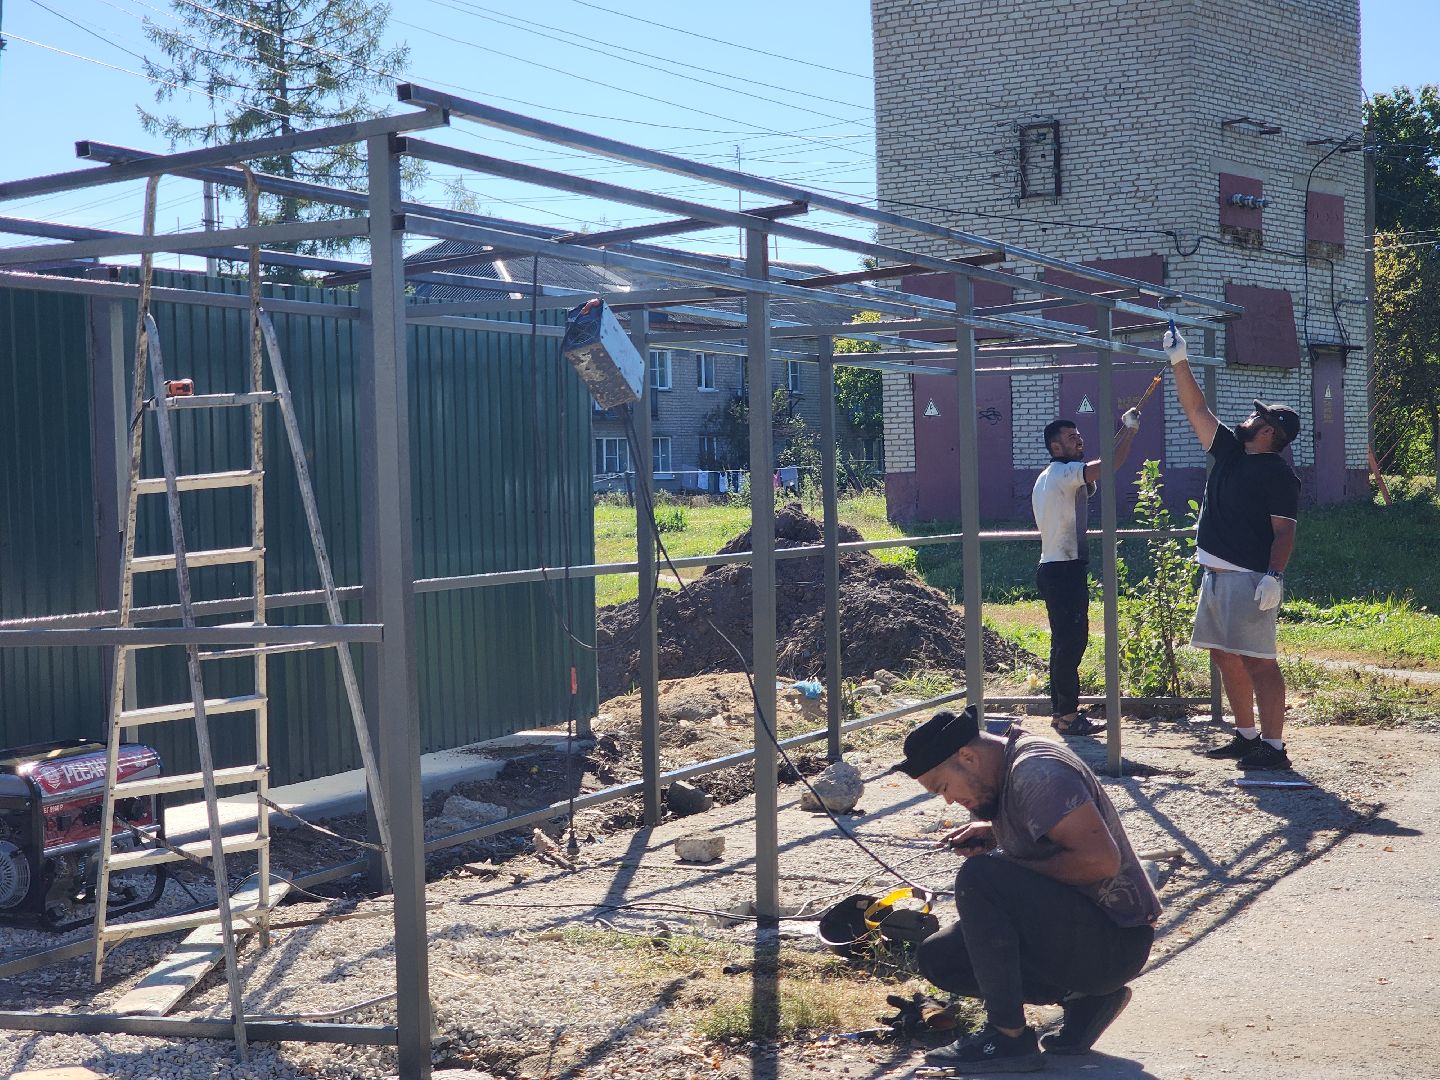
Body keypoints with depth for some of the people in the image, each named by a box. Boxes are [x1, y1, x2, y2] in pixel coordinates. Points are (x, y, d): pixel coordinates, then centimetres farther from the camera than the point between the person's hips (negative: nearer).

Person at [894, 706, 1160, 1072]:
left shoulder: (1036, 770, -20)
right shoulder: (1006, 770, 9)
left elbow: (1101, 859, -27)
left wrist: (1020, 870, -16)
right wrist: (992, 836, 7)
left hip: (1116, 942, -10)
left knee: (978, 877, -27)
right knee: (936, 957, 7)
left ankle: (1009, 1037, -18)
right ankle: (1083, 997, 7)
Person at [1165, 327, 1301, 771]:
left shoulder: (1279, 474, -8)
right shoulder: (1229, 451, 14)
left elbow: (1284, 532, -15)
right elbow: (1196, 409, 19)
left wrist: (1273, 576, -27)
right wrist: (1179, 362, 15)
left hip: (1250, 579, -9)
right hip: (1216, 575, 9)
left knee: (1258, 661, -8)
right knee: (1225, 657, 13)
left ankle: (1273, 746, -5)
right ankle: (1246, 735, 23)